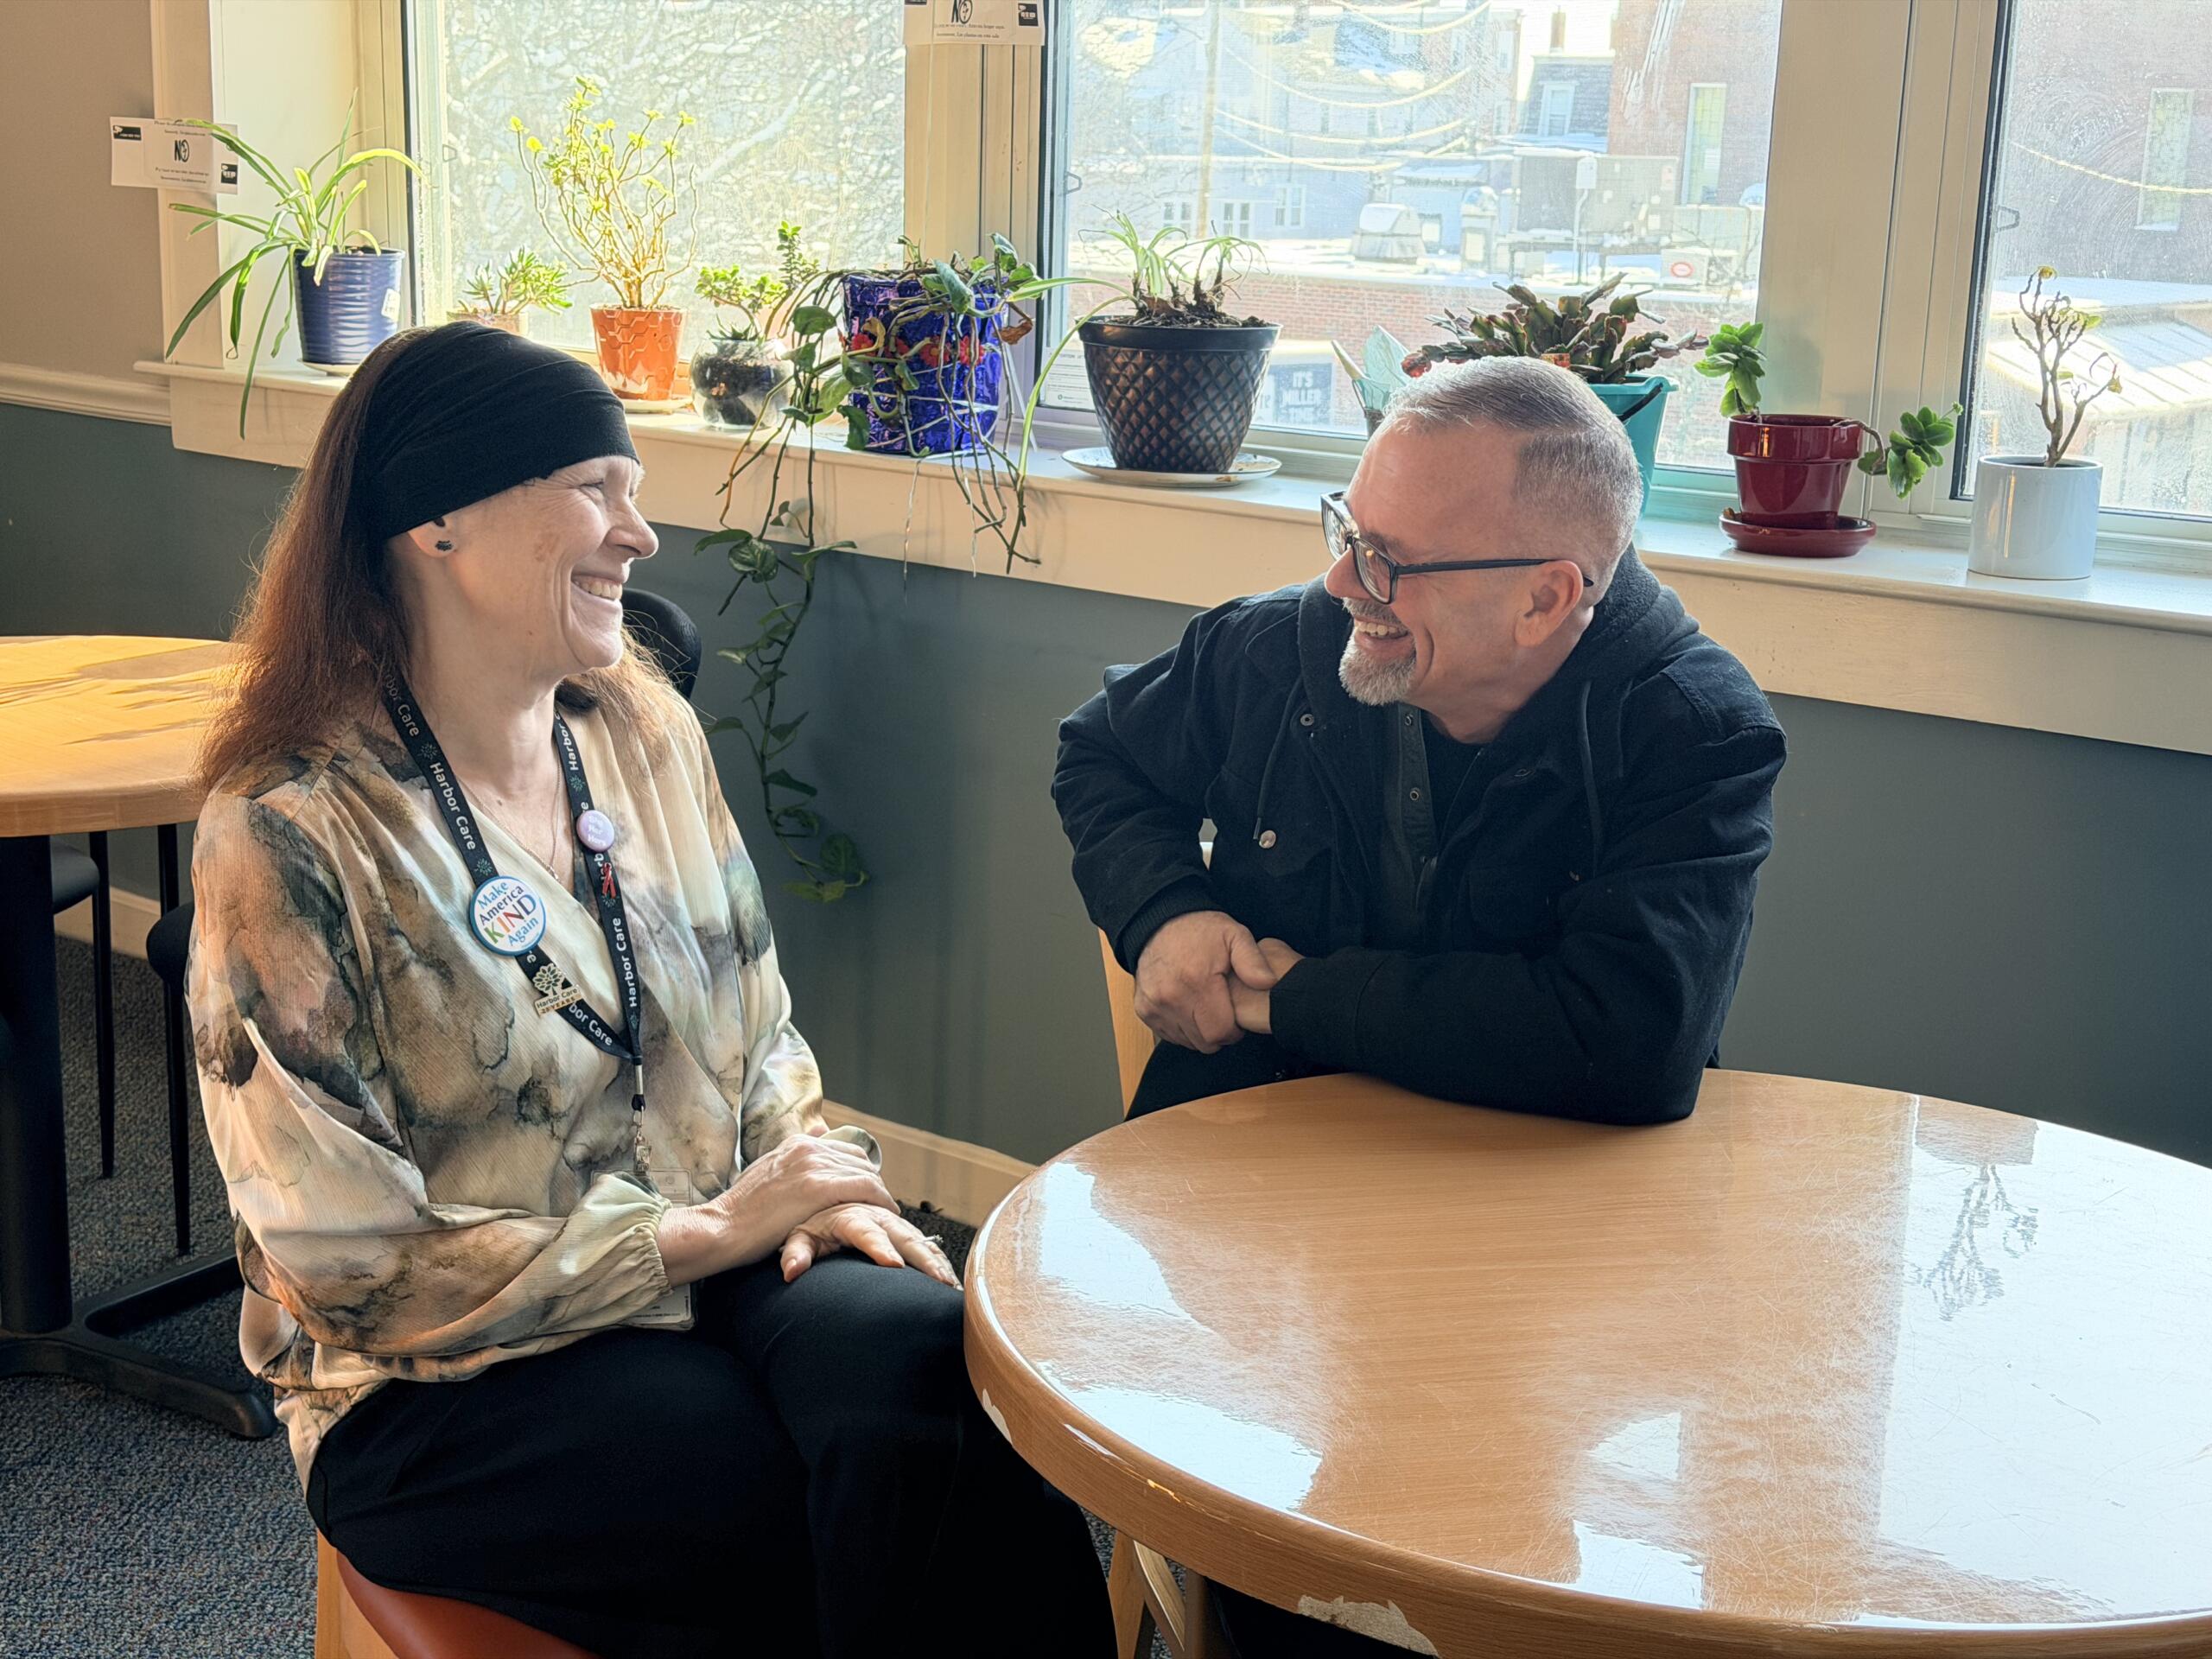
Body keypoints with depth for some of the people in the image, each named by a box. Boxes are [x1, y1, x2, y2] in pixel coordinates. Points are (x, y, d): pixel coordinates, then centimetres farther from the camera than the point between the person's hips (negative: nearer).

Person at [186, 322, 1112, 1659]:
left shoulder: (645, 730, 4)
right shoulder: (291, 838, -14)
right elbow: (355, 1269, -14)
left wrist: (814, 1184, -7)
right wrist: (709, 1231, -14)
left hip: (715, 1261, 5)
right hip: (443, 1388, -5)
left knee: (925, 1353, -27)